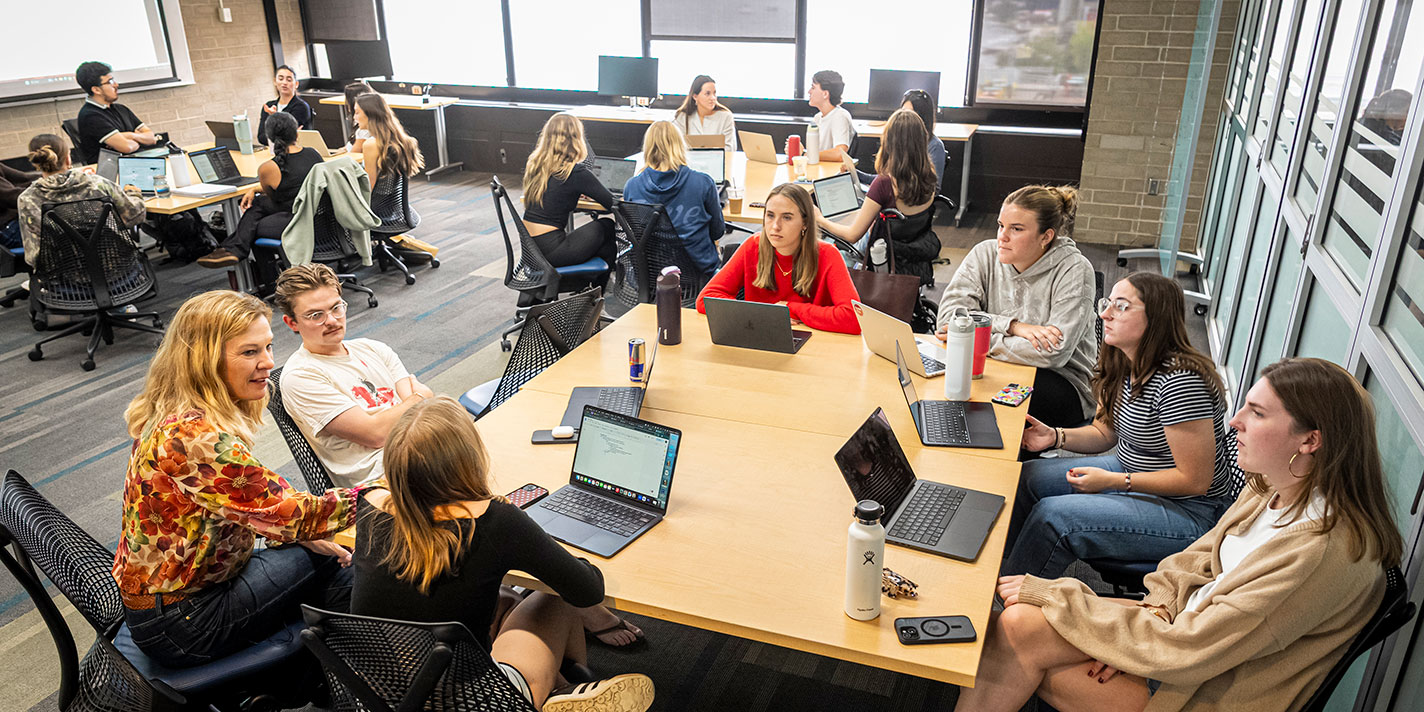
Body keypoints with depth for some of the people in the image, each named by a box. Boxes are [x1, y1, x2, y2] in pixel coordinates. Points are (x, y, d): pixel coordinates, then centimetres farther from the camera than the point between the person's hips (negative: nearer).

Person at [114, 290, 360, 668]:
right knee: (335, 566, -6)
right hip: (179, 620, -9)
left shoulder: (179, 415, 1)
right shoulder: (193, 435, -30)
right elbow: (288, 511, -29)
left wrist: (304, 536, 0)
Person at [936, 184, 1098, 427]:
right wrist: (1012, 326, -21)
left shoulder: (1074, 270, -13)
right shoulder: (985, 254, -1)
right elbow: (948, 316, -10)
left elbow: (1053, 354, -23)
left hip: (1064, 381, -4)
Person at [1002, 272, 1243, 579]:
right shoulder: (1124, 365, -1)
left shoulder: (1180, 381, -28)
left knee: (1052, 516, -22)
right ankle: (995, 563, 21)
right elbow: (1104, 432, 13)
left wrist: (1113, 481, -23)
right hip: (1134, 472, 9)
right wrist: (1055, 436, -5)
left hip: (1189, 511, -9)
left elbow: (1194, 481, -24)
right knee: (1028, 477, 5)